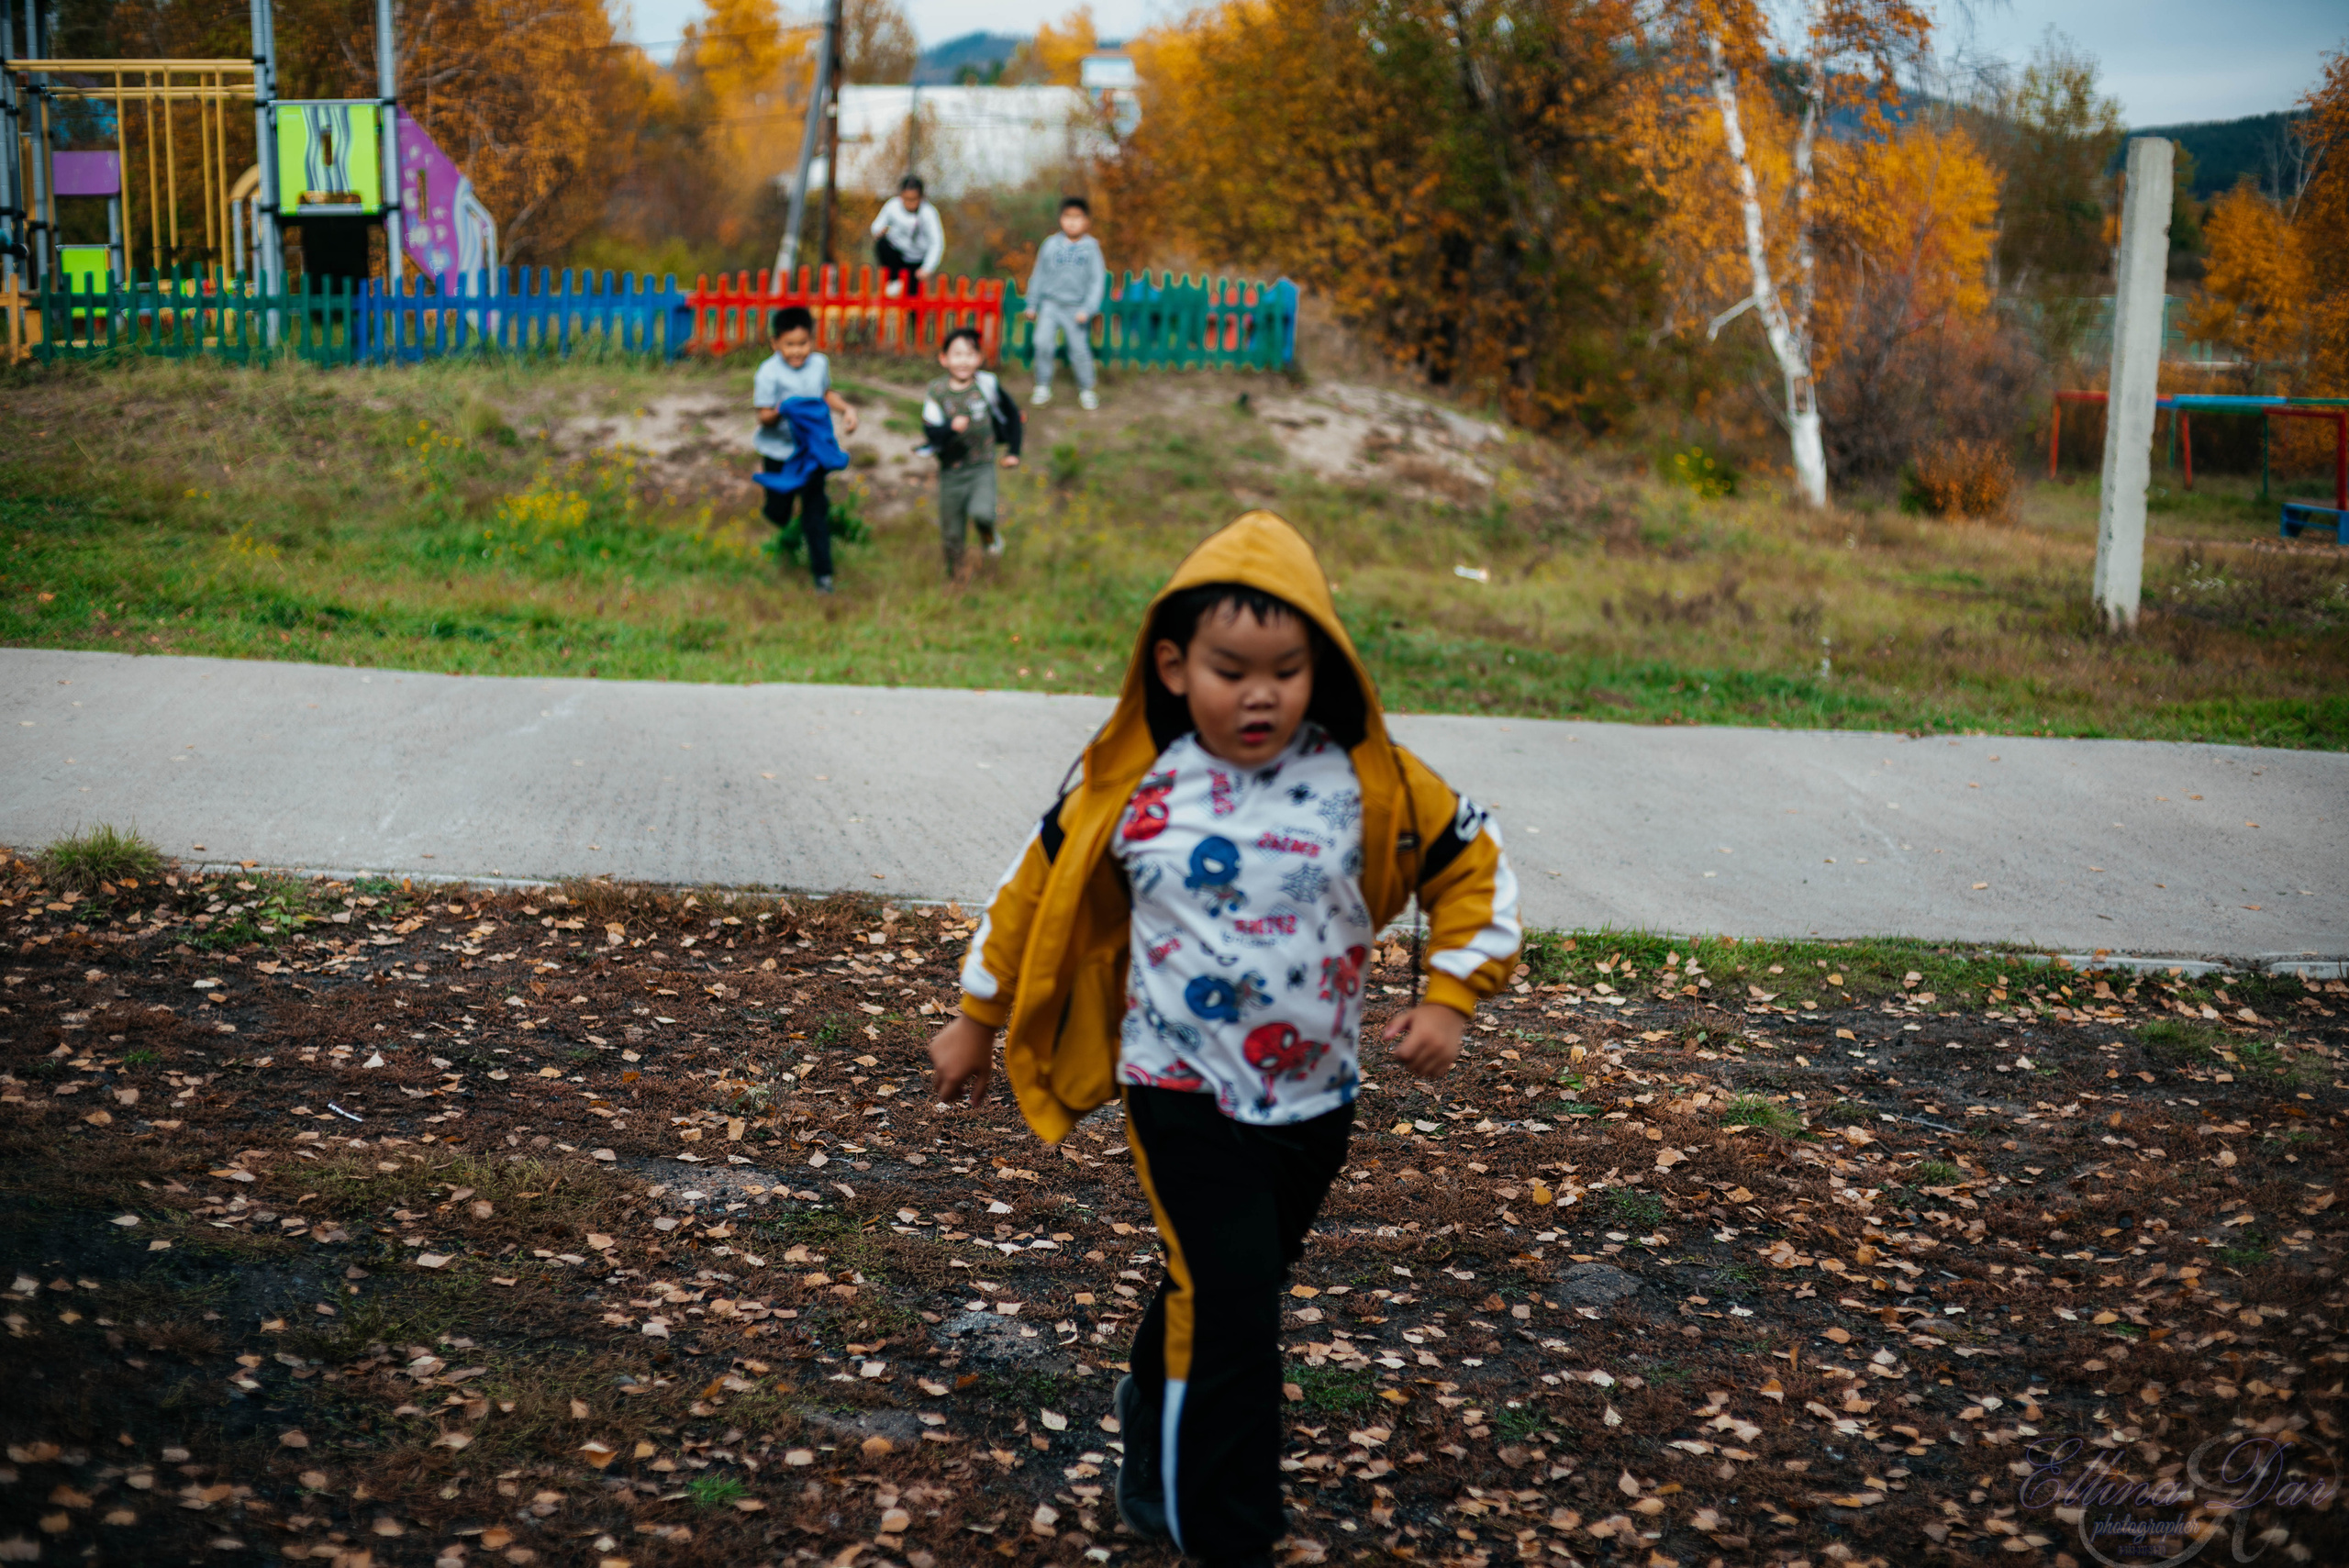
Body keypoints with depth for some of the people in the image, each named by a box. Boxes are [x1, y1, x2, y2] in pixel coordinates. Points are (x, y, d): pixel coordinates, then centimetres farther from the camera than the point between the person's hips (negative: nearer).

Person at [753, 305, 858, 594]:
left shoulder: (819, 364, -4)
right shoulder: (769, 373, -20)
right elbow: (763, 417, -20)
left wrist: (846, 409, 3)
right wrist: (780, 411, -40)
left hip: (812, 449, 3)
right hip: (779, 451, -3)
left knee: (815, 511, 2)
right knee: (778, 511, 14)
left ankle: (822, 571, 12)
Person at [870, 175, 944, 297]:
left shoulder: (928, 213, -20)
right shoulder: (893, 207, -12)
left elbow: (937, 243, -25)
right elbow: (877, 225, 1)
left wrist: (928, 269, -37)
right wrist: (879, 231, -26)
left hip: (916, 261, -2)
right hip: (897, 252, 2)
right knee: (881, 243, -28)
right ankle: (893, 280, -8)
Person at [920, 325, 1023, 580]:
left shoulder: (987, 384, -7)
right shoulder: (936, 393, -9)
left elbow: (1011, 413, 8)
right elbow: (931, 432, -18)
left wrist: (1013, 451, 7)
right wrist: (951, 427, -39)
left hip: (983, 467, -1)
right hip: (951, 470, 1)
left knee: (981, 512, -28)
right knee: (951, 533, 10)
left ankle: (989, 535, 7)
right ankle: (954, 578, 33)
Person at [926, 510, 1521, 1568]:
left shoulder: (1369, 783, -9)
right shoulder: (1132, 791, -11)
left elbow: (1474, 867, 2)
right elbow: (1035, 889, 2)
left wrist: (1449, 999, -7)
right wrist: (976, 1021, 10)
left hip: (1316, 1099, 3)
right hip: (1184, 1094, -3)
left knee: (1229, 1288, 19)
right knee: (1226, 1299, -11)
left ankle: (1158, 1431, 46)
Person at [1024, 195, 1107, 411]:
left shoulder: (1091, 247, -2)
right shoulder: (1051, 244, 2)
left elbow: (1097, 281, -3)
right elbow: (1039, 275, 9)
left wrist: (1087, 309, -12)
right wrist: (1032, 305, 9)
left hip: (1075, 309, -1)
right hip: (1050, 304, 1)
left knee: (1079, 349, -1)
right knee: (1043, 343, -11)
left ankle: (1086, 390, 16)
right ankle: (1043, 387, 3)